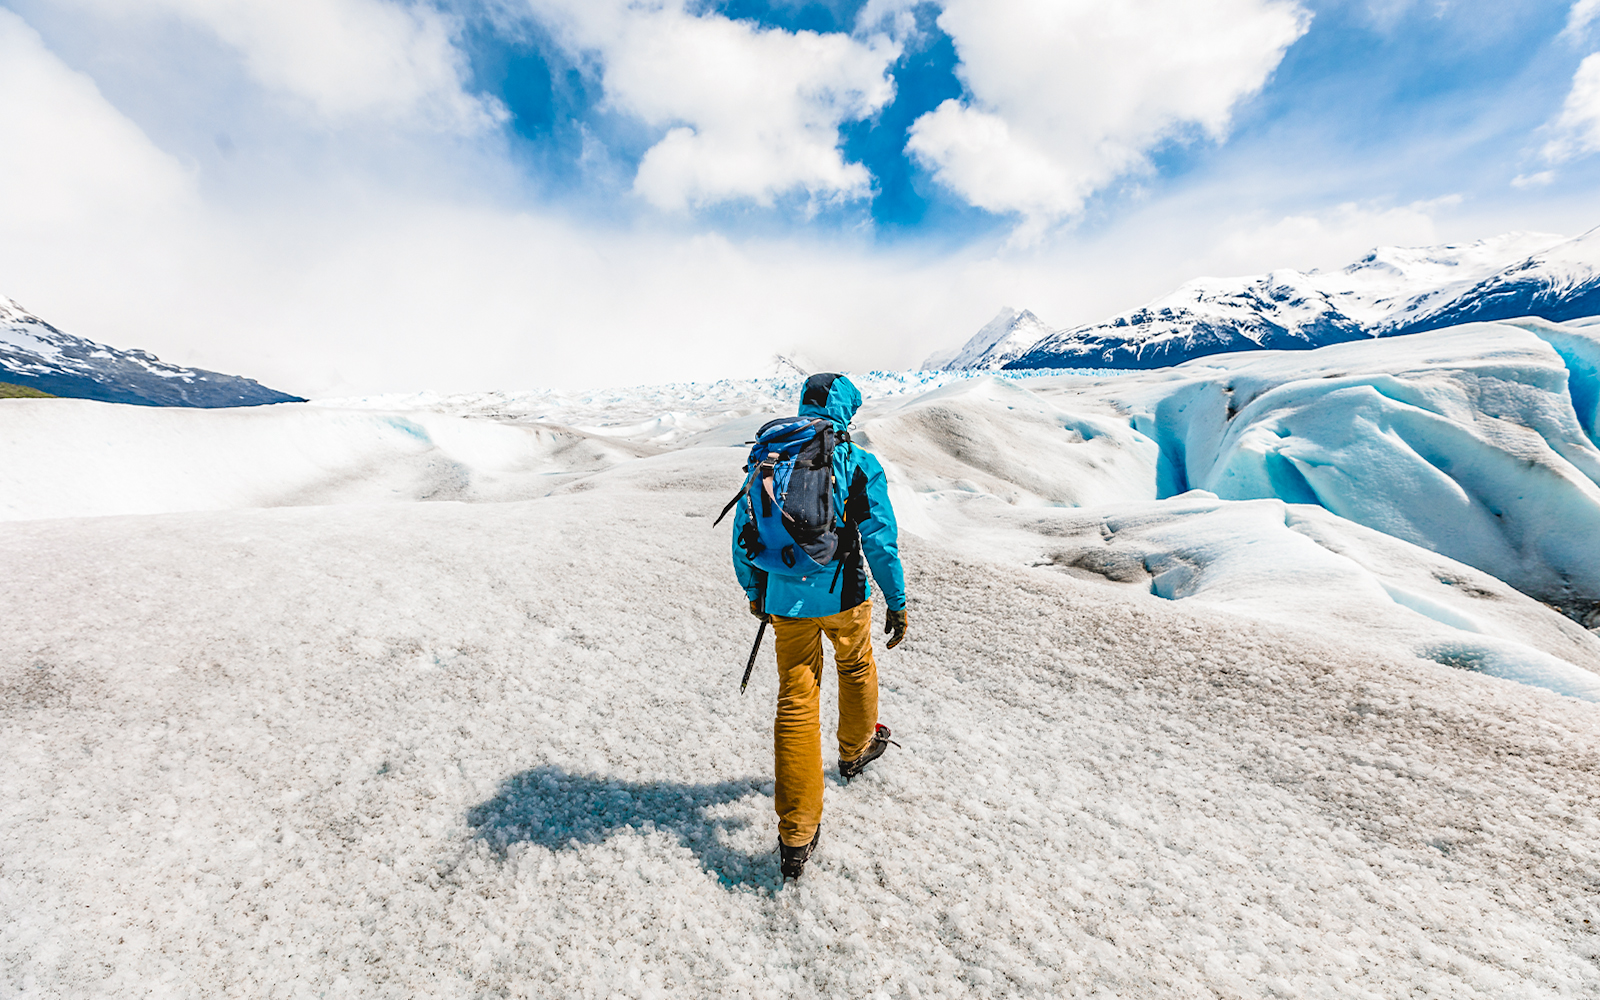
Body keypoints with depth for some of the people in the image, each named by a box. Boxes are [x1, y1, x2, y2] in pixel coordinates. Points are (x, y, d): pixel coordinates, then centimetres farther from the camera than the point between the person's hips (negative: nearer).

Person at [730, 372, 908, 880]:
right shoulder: (859, 465, -9)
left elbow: (743, 533, 5)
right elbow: (881, 541, -10)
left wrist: (754, 590, 17)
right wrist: (897, 602, 1)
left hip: (785, 600, 2)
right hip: (843, 596, -2)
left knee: (795, 705, 9)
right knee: (856, 669, 28)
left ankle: (797, 836, 15)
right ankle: (855, 750, 52)